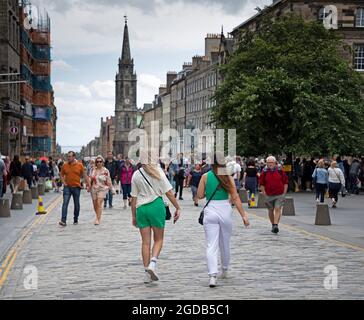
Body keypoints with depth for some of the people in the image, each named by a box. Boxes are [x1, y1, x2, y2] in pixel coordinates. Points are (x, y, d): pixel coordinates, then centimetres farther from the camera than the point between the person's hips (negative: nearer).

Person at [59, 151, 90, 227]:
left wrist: (88, 183, 1)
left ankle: (76, 220, 25)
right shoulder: (65, 165, 2)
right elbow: (62, 175, 12)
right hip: (67, 187, 0)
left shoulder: (80, 165, -2)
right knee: (65, 203, -11)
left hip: (76, 187, 0)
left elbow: (84, 175, 5)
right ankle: (63, 220, -17)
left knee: (76, 204, 10)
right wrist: (63, 182, -3)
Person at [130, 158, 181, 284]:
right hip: (156, 205, -2)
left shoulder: (136, 175, 3)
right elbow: (169, 192, -4)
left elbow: (134, 197, 4)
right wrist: (177, 208, 2)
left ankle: (147, 272, 9)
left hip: (141, 208, 2)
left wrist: (133, 216, 12)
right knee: (158, 239, 11)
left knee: (145, 242, 8)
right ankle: (153, 263, -13)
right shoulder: (158, 172, -2)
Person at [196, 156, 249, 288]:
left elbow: (199, 195, 0)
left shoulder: (206, 176, -2)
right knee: (225, 244, 19)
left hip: (210, 211, -1)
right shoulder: (228, 177, -3)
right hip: (225, 211, 1)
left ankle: (213, 275, -19)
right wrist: (243, 215, -4)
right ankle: (225, 270, 37)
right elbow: (235, 198, -6)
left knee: (211, 246, -4)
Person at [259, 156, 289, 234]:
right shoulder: (264, 171, 0)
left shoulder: (280, 170, -1)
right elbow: (261, 183, 7)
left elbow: (285, 182, 5)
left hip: (279, 194, -2)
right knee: (271, 210, 12)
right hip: (269, 195, 2)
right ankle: (273, 225, 26)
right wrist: (264, 192, 0)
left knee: (277, 209, -13)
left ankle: (276, 225, -16)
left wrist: (284, 192, 1)